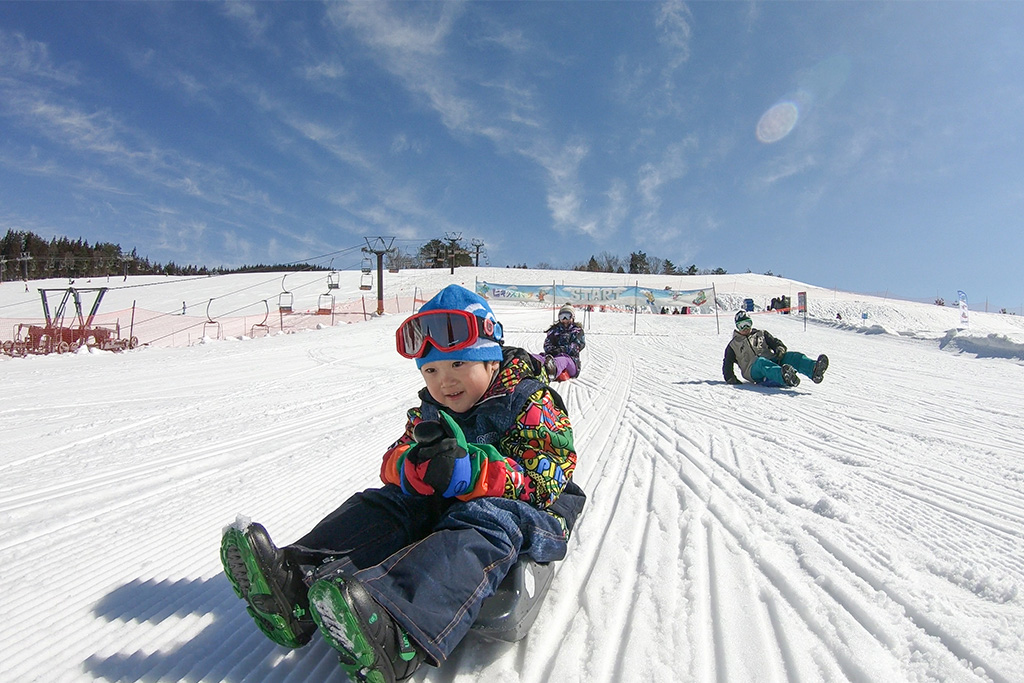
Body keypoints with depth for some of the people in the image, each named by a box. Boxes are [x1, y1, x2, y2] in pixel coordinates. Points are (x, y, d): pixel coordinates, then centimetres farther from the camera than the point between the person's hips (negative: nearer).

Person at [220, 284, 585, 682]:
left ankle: (397, 634, -58)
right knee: (390, 502, -12)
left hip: (529, 511, -6)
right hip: (444, 502, 7)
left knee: (484, 521, -36)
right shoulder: (431, 410, 10)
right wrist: (412, 467, -23)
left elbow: (545, 479, -20)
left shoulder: (531, 403, -11)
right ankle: (298, 580, -32)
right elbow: (393, 462, 5)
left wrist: (467, 471, -36)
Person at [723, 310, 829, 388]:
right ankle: (784, 377, -69)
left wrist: (780, 348, -7)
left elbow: (774, 342, 18)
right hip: (753, 369, -4)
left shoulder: (761, 334, 29)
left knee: (791, 356, -23)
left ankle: (814, 370, -53)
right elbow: (727, 365, 19)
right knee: (761, 362, -39)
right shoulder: (733, 345, 21)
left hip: (772, 361, 4)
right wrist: (731, 379, 1)